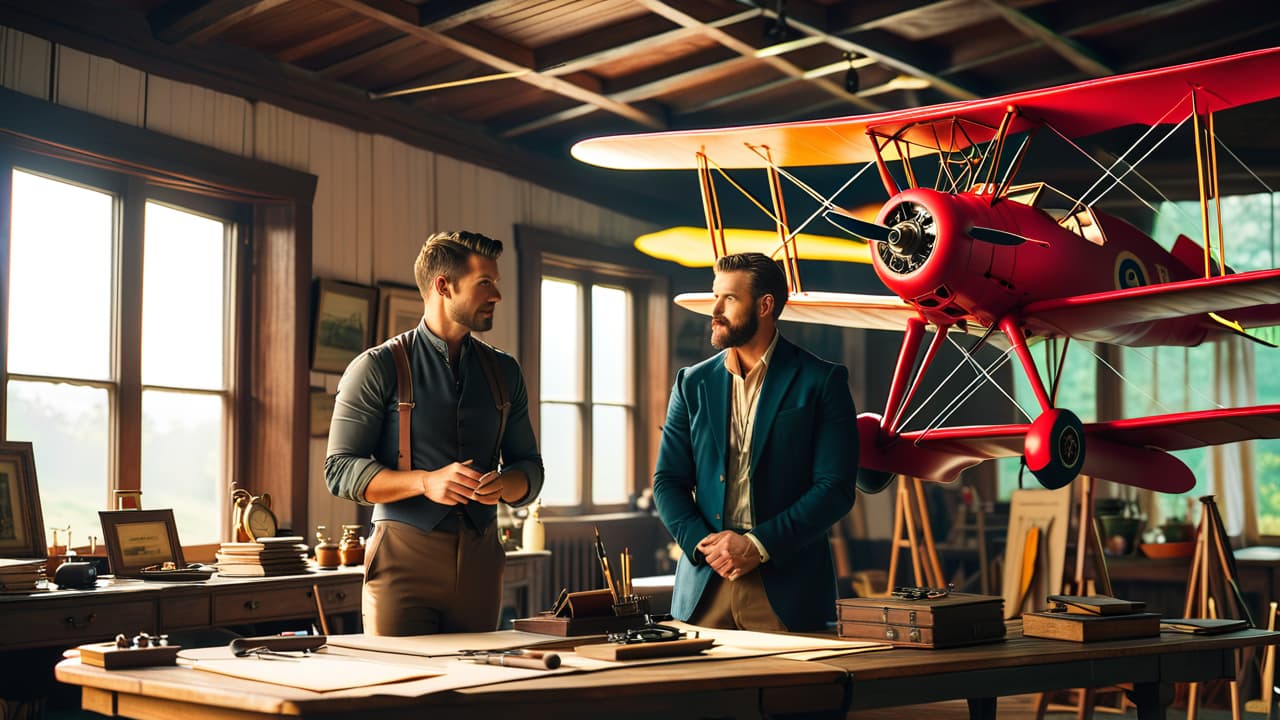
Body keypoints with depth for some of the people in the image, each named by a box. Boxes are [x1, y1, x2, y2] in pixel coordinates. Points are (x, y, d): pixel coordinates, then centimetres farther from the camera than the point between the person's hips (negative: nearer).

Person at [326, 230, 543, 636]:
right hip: (404, 556, -4)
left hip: (480, 559, 4)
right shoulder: (377, 368, 0)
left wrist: (503, 484, -7)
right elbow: (341, 470, -6)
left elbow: (530, 468, 17)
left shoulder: (504, 373, 14)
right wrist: (426, 482, -20)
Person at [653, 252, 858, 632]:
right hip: (703, 586, 3)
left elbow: (835, 488, -7)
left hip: (786, 588, -3)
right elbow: (668, 482, 9)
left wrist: (758, 546, -15)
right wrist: (703, 544, -9)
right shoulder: (693, 383, 10)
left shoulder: (821, 382, -1)